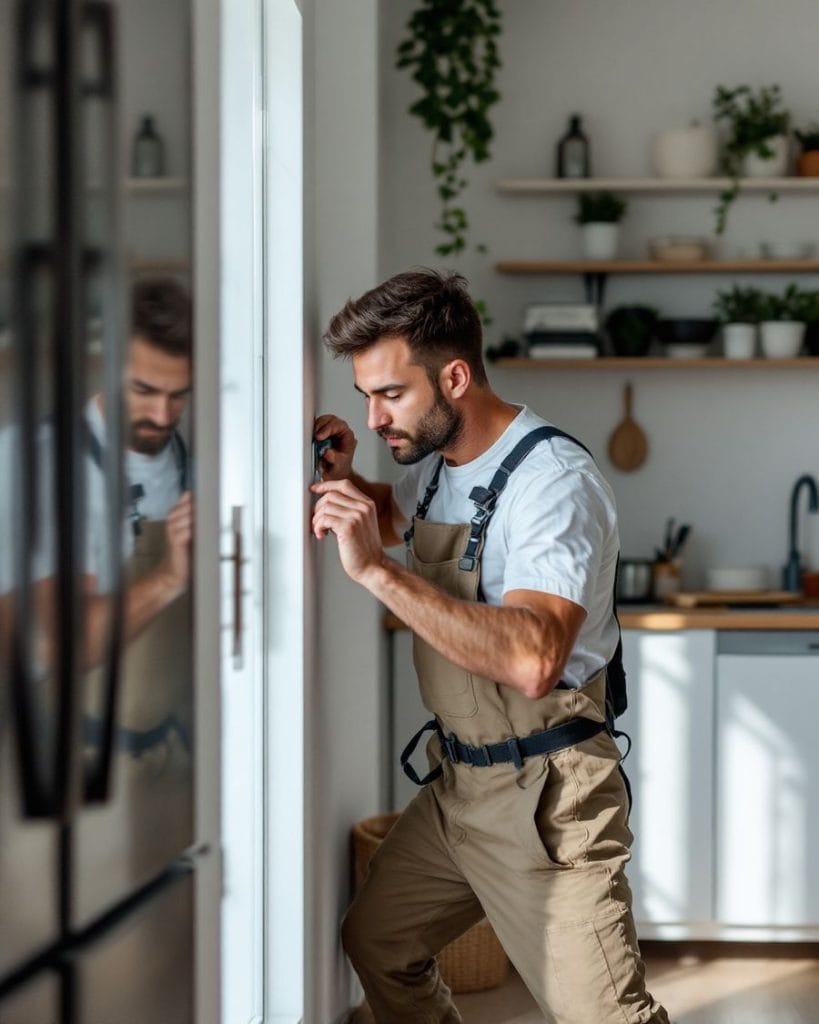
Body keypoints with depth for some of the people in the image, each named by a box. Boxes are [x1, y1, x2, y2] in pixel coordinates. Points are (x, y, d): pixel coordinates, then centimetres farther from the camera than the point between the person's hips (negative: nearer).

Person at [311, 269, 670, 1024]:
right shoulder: (435, 462, 6)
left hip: (545, 797, -9)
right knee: (376, 944, 18)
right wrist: (345, 481, 8)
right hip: (457, 781, 9)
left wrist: (375, 570, -36)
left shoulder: (555, 480, -22)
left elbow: (534, 660, -36)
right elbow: (398, 518, 32)